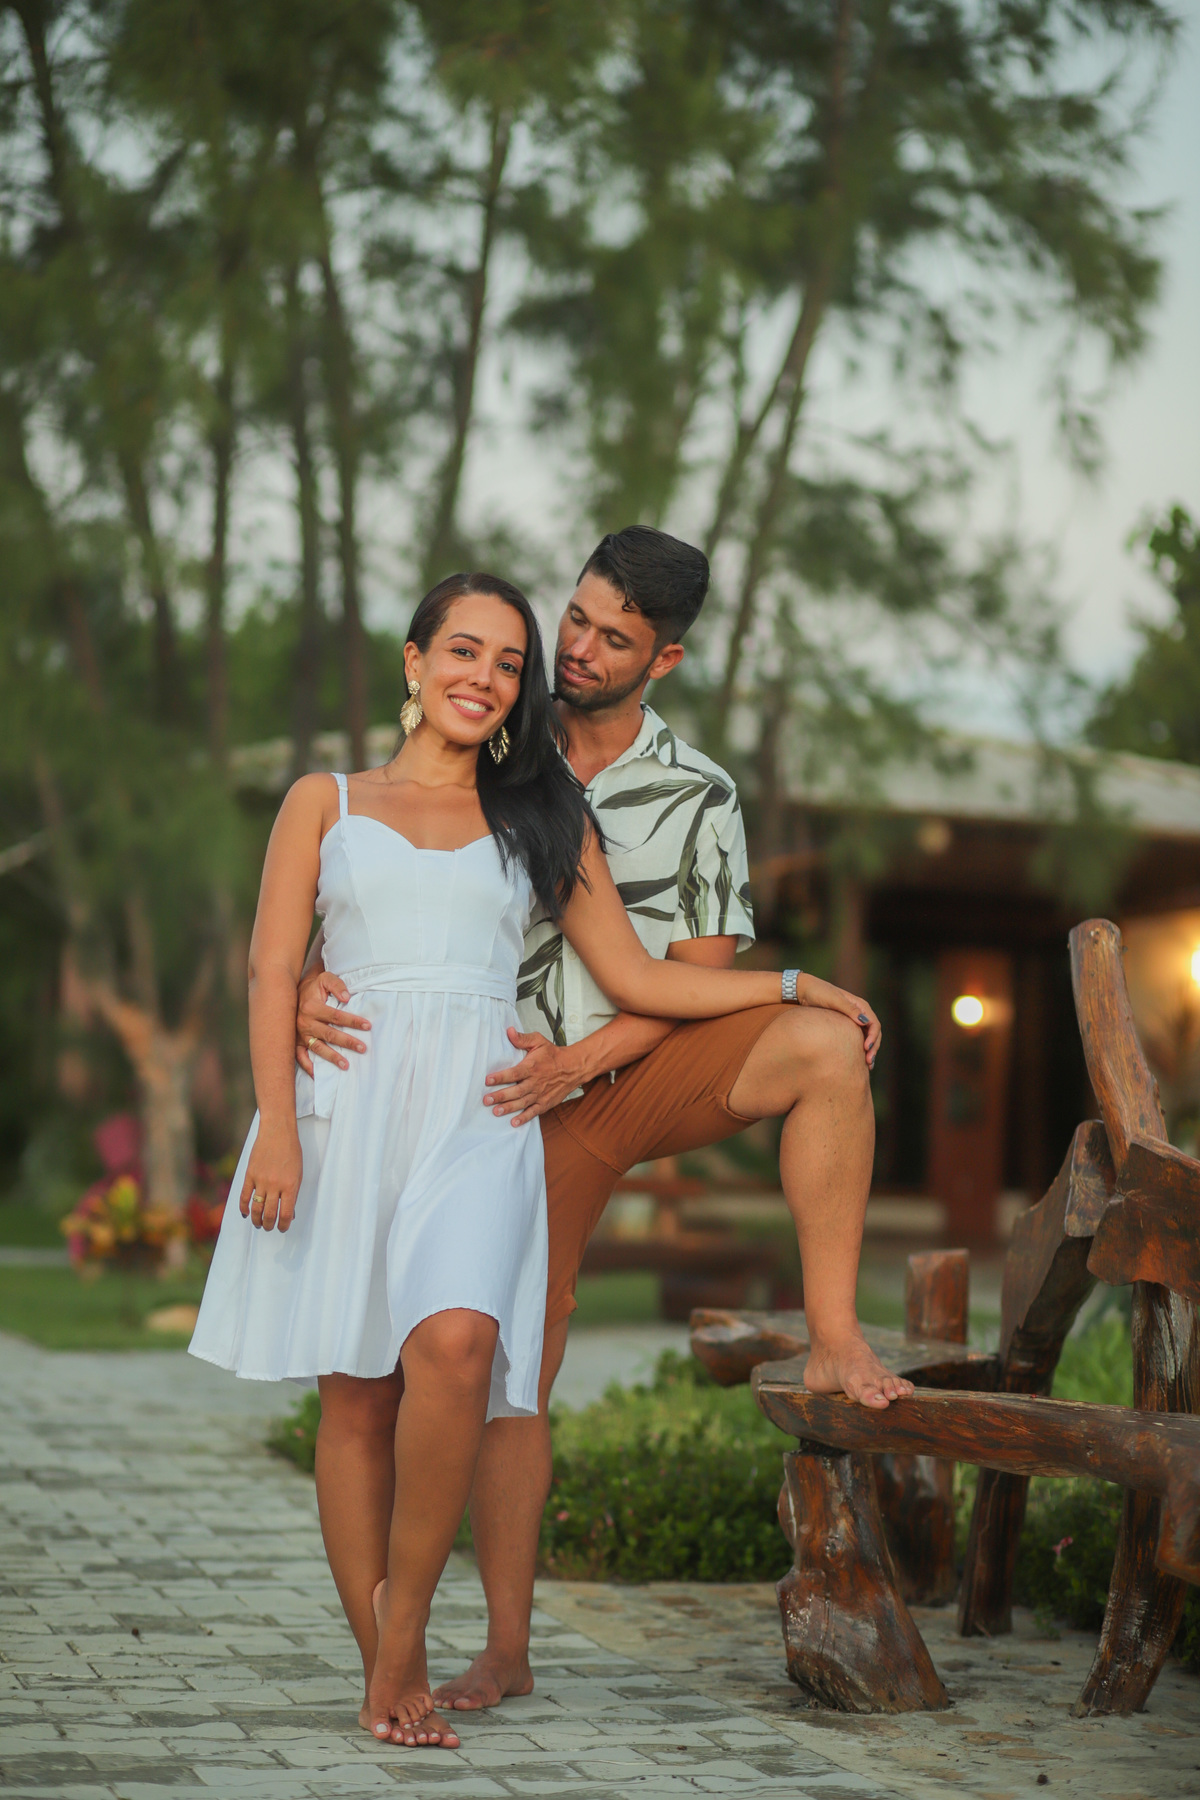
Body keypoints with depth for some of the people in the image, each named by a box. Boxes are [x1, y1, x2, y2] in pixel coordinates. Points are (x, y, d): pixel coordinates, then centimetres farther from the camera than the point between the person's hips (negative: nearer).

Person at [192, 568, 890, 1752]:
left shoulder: (543, 821, 20)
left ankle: (405, 1621, -13)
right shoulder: (326, 803, 15)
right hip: (347, 1101, 0)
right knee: (355, 1389, -5)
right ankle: (383, 1675, 2)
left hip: (476, 1112, 0)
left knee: (453, 1343, -25)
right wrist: (277, 1124, -7)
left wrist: (793, 985, 13)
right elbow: (273, 968, 6)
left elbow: (636, 980, 19)